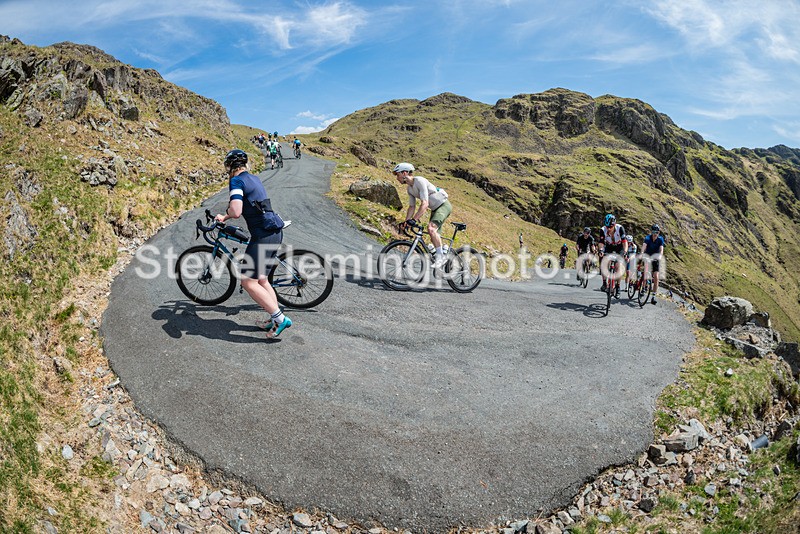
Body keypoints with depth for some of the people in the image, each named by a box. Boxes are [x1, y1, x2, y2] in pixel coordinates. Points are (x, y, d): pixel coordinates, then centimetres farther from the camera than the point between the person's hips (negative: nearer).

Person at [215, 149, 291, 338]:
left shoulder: (236, 181, -8)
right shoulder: (253, 178, 20)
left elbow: (236, 212, -21)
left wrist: (226, 212, 2)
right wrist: (224, 217, 43)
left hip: (263, 235, -9)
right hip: (275, 232, 9)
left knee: (248, 281, -6)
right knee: (260, 279, 17)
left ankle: (280, 318, -8)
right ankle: (275, 319, 18)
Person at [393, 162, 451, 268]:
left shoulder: (419, 181, -24)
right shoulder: (409, 188, 3)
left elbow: (425, 204, -31)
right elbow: (412, 207, 7)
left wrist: (414, 220, -38)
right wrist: (406, 222, -5)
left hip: (444, 205, -10)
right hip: (435, 209, 10)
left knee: (431, 228, -28)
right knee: (434, 238, 11)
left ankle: (440, 256, -20)